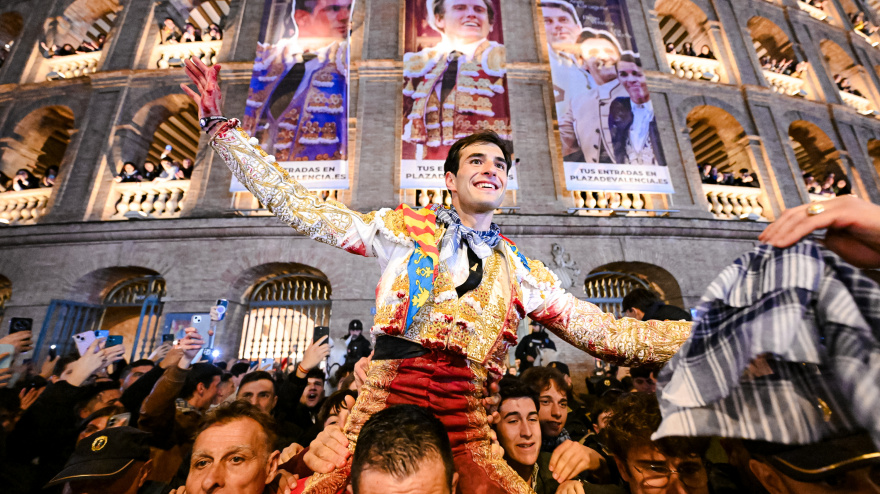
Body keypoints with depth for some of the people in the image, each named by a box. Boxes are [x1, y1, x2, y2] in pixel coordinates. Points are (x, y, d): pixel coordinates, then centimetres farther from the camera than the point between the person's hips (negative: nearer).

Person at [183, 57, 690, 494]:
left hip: (467, 428, 3)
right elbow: (299, 206, 3)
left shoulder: (523, 272, 10)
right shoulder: (403, 230, 5)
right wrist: (224, 127, 3)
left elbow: (610, 335, 10)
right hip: (384, 405, -2)